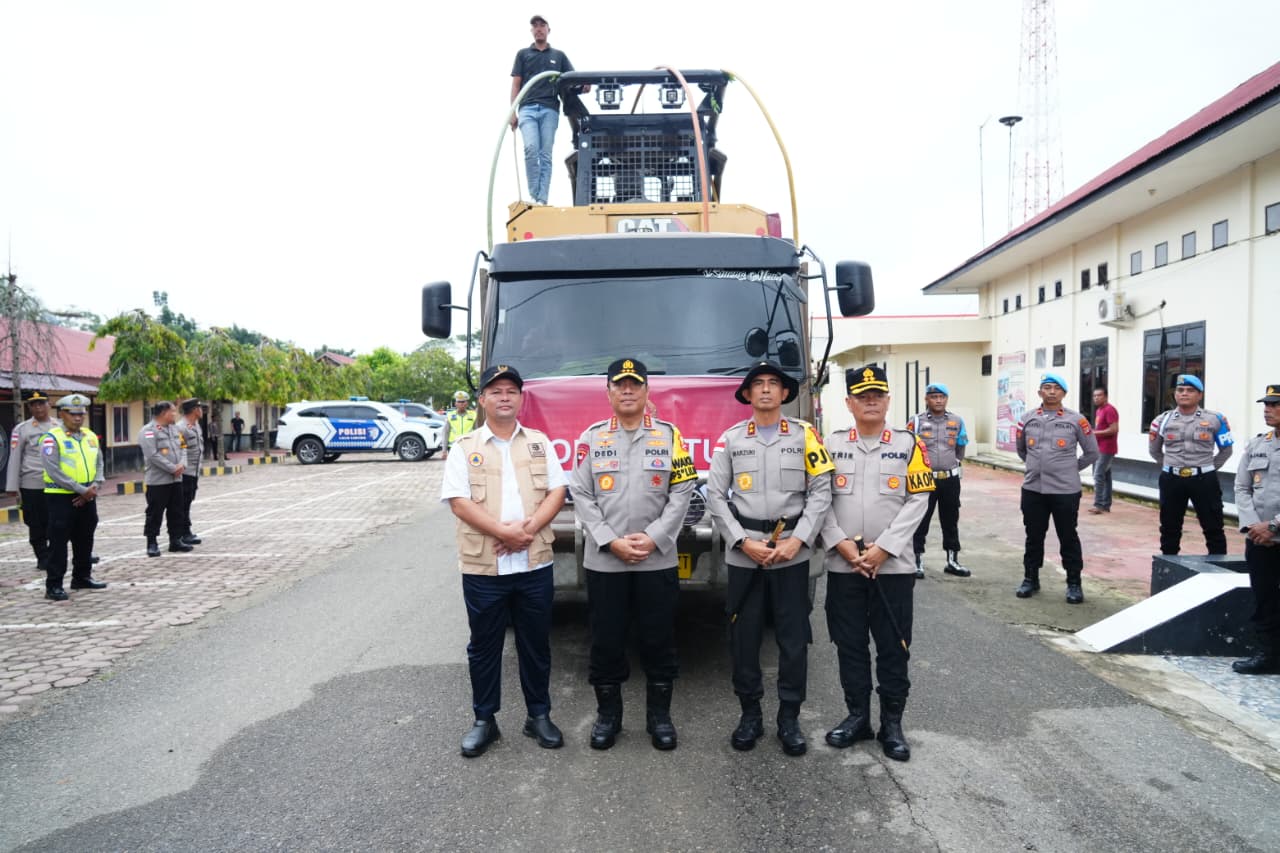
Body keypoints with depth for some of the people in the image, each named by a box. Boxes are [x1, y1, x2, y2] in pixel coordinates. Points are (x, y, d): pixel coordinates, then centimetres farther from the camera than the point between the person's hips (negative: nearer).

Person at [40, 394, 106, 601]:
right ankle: (54, 585, 4)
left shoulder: (90, 436, 11)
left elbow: (99, 464, 11)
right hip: (61, 498, -6)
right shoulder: (52, 438, -9)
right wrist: (82, 490, -18)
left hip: (87, 497, 6)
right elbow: (53, 471, -16)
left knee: (85, 540, 15)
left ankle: (82, 577, 28)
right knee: (58, 542, -2)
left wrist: (95, 486, -6)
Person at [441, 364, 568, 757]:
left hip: (534, 564, 2)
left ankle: (539, 715, 27)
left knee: (536, 644, 12)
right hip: (483, 567, -1)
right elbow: (459, 501, -8)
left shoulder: (539, 442, 9)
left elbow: (557, 491, 2)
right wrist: (503, 531, -19)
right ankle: (484, 720, 25)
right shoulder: (465, 447, 2)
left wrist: (529, 529, -13)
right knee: (484, 646, 10)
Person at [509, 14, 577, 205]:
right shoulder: (523, 54, 16)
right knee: (531, 149, -19)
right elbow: (516, 84, 12)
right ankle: (534, 196, -12)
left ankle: (542, 199, -5)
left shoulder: (559, 55, 17)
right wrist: (512, 112, 1)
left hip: (550, 109, 1)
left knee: (546, 155, -4)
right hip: (528, 108, -1)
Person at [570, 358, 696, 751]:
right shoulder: (591, 437, 4)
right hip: (603, 561, 0)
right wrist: (612, 542, -11)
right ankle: (608, 714, 25)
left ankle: (659, 715, 24)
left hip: (658, 560, 0)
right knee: (606, 641, 9)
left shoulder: (669, 435, 3)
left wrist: (653, 538, -11)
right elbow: (581, 495, -2)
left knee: (659, 640, 8)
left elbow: (682, 492, -2)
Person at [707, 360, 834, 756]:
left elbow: (821, 491, -2)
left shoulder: (804, 435, 3)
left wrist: (798, 539, -11)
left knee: (794, 637, 5)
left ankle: (789, 718, 20)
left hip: (792, 554, 0)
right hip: (743, 555, 1)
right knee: (744, 636, 7)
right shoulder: (730, 438, 4)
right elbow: (716, 496, 0)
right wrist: (743, 542, -9)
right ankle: (750, 714, 23)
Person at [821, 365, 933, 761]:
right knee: (850, 645, 10)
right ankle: (857, 716, 26)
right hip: (843, 566, 2)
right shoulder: (831, 444, 4)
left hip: (894, 565, -1)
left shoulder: (910, 443, 0)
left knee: (893, 647, 6)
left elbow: (918, 500, -5)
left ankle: (892, 724, 21)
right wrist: (842, 543, -12)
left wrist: (883, 548, -13)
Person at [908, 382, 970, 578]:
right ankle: (917, 562, 9)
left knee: (950, 521, 13)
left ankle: (952, 561, 24)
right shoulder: (916, 421, -5)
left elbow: (960, 450, 16)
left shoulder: (957, 421, 5)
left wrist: (952, 465, 16)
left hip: (950, 479, 3)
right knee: (920, 521, 1)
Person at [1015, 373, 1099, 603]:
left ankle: (1074, 583, 17)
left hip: (1065, 491, -3)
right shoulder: (1028, 419, 6)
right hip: (1032, 489, 3)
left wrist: (1072, 469, 7)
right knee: (1034, 537, 12)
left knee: (1068, 538, 5)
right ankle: (1030, 579, 24)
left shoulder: (1076, 420, -3)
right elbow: (1021, 449, 21)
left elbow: (1092, 451, 6)